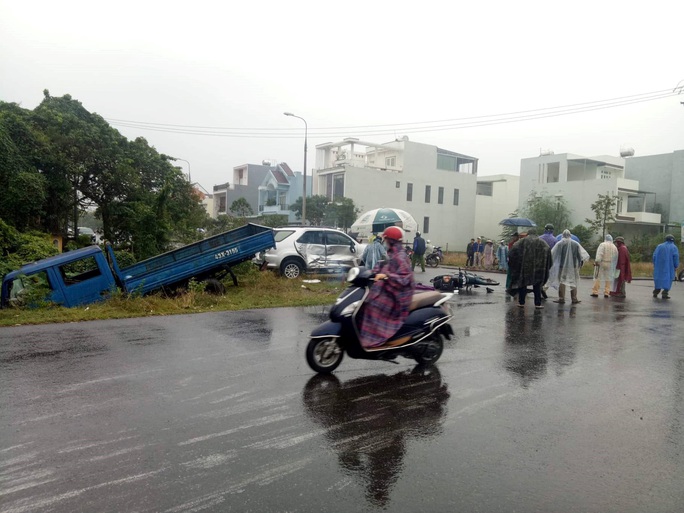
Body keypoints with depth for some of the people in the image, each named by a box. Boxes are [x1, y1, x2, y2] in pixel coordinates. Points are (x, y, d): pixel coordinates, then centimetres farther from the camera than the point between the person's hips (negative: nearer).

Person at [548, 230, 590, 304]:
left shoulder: (559, 244, -7)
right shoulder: (576, 244, 0)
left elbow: (552, 254, -6)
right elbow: (583, 254, 2)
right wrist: (580, 262, 10)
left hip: (562, 266, -2)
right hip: (573, 266, 2)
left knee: (561, 282, 6)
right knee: (573, 283, 11)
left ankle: (561, 298, 5)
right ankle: (574, 299, 12)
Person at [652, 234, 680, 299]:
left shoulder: (659, 246, 6)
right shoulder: (674, 247, 0)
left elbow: (654, 256, 1)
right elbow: (676, 258, -9)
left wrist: (655, 265, 9)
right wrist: (676, 266, 2)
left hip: (659, 267, 2)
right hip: (669, 267, -2)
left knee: (658, 278, 13)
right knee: (668, 279, 4)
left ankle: (655, 293, 16)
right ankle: (665, 293, -4)